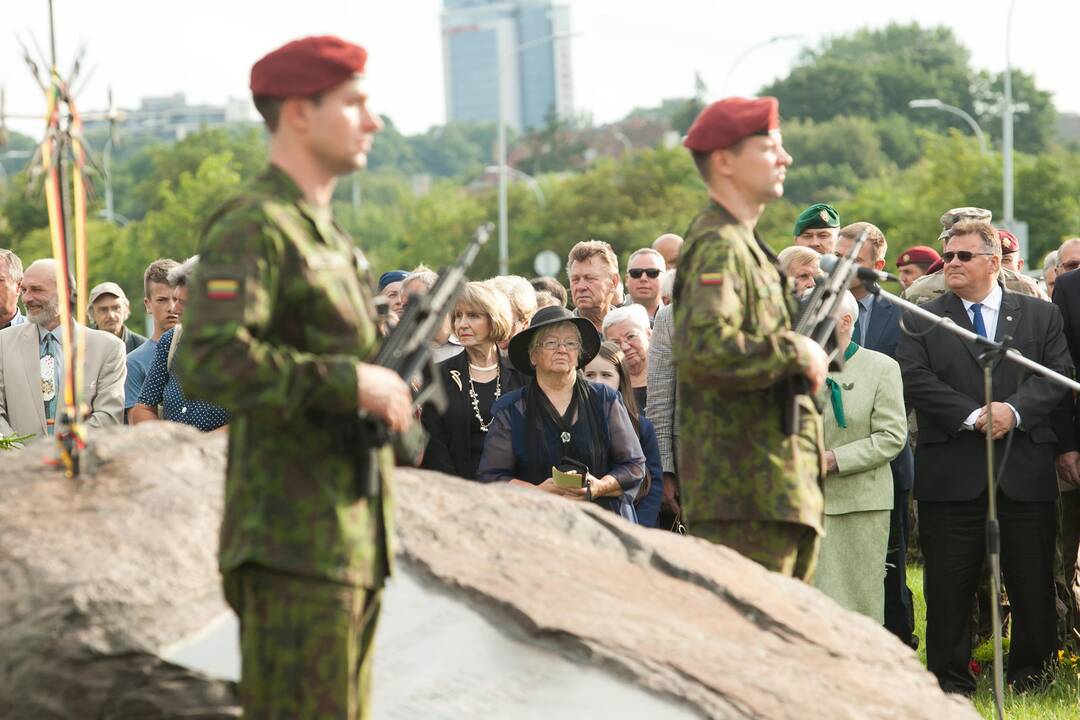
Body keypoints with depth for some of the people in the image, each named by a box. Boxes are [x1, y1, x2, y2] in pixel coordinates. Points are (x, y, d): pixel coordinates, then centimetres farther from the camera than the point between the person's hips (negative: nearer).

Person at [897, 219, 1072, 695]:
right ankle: (950, 681, 9)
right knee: (948, 584, 0)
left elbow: (1058, 373, 1)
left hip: (1026, 472, 1)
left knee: (1033, 582, 6)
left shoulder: (1040, 316, 11)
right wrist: (973, 416, -17)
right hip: (951, 474, -1)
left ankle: (1030, 672, 19)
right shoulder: (921, 322, 7)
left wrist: (1015, 410, -16)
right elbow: (916, 380, -6)